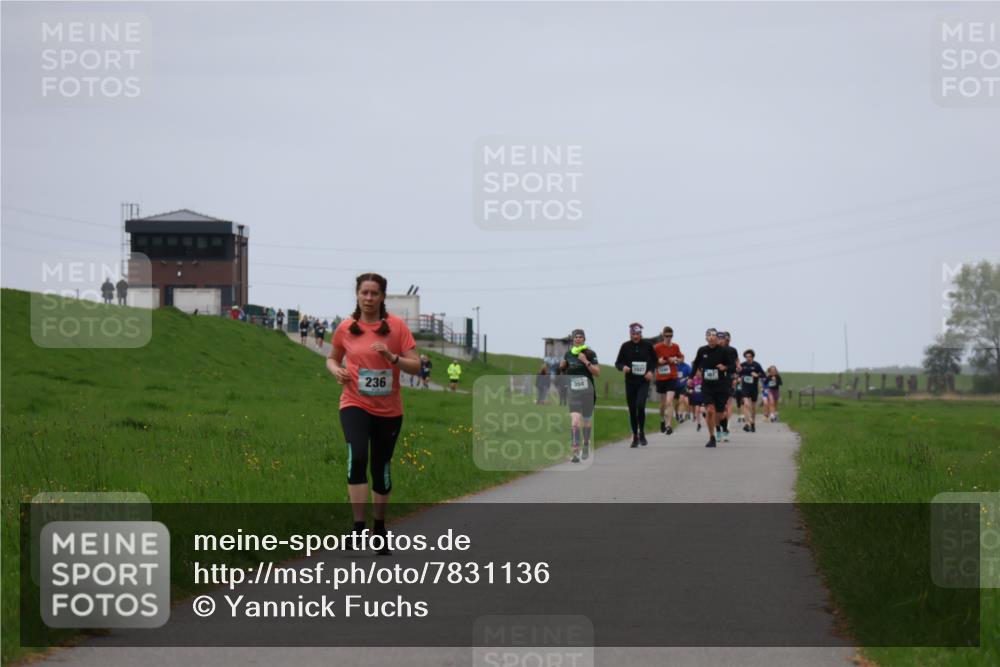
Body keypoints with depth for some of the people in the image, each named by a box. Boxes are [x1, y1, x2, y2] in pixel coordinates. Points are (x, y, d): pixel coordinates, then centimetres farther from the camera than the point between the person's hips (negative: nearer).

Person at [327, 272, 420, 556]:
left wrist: (391, 357, -22)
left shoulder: (396, 326, -4)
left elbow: (415, 365, -4)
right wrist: (336, 369, -5)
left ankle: (380, 527, 30)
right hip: (355, 404, -1)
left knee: (382, 467, 10)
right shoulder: (346, 328, 1)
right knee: (357, 457, -24)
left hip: (388, 409, 1)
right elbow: (332, 358, 17)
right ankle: (358, 526, -21)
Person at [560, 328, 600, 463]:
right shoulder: (568, 354, 7)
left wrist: (586, 362, -19)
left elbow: (597, 373, -9)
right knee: (575, 422, -15)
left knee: (586, 421, 14)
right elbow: (563, 368, 24)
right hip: (573, 391, 1)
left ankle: (586, 444, 41)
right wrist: (562, 366, 2)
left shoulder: (590, 353, -4)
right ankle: (575, 453, -18)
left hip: (587, 391, -1)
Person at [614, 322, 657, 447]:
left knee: (640, 405, -20)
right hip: (630, 382, 2)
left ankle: (642, 433, 0)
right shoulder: (625, 346, 2)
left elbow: (654, 360, 14)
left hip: (644, 382, -2)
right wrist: (623, 367, -15)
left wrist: (651, 371, -4)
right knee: (632, 409, 5)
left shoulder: (647, 345, 1)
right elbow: (618, 362, 7)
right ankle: (635, 436, 18)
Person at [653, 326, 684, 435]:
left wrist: (675, 360, -6)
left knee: (669, 401, -15)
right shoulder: (657, 347, -4)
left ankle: (669, 425, -15)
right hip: (660, 377, 1)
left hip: (672, 378, -1)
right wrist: (659, 361, -18)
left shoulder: (675, 347, 2)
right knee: (663, 403, 12)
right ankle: (662, 420, 38)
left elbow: (681, 358, 15)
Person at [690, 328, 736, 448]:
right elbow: (696, 364, 17)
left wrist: (725, 367, -23)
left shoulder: (723, 351, -7)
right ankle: (711, 438, -5)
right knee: (710, 410, -15)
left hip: (721, 386, -1)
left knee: (719, 413, 4)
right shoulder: (702, 350, -1)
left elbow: (733, 367, -2)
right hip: (707, 386, 1)